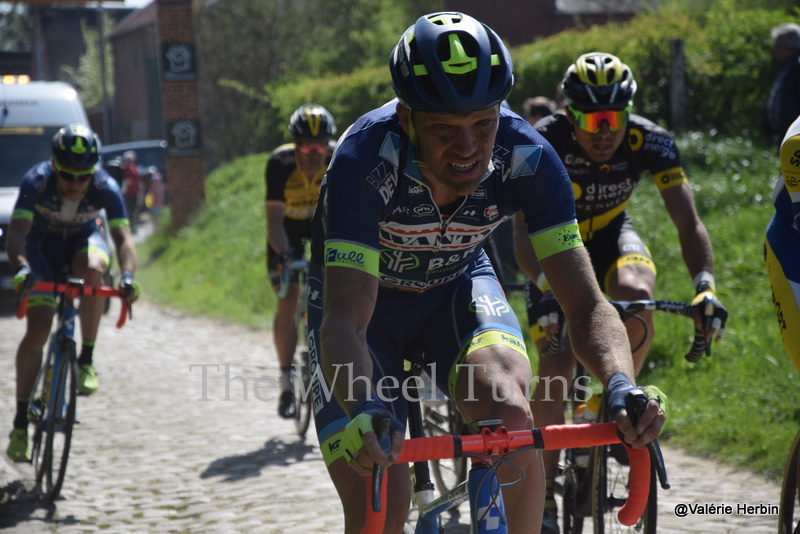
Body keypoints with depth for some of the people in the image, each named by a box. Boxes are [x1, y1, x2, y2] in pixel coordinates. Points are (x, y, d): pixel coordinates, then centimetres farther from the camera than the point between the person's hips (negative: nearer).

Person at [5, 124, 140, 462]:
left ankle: (86, 360, -18)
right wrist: (21, 268, -59)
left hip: (84, 239, 1)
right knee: (37, 331, -14)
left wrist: (127, 275, -56)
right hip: (42, 243, -1)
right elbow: (16, 233, -39)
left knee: (92, 270, -37)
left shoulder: (106, 188, -30)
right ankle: (20, 423, -6)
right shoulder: (36, 182, -32)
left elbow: (123, 238, -36)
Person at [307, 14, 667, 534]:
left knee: (511, 414, -31)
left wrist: (622, 386, -47)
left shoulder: (526, 157, -28)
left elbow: (587, 305, -27)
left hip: (456, 287, 2)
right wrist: (362, 413, -61)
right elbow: (345, 322, -41)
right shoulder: (364, 162, -35)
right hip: (365, 298, -2)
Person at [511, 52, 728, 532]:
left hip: (611, 235, 1)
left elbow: (689, 224, -28)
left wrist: (705, 286, -46)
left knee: (636, 295, -34)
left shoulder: (651, 142, -26)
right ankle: (545, 491, 3)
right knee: (555, 369, -12)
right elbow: (523, 230, -38)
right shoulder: (545, 143, -31)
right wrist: (546, 289, -55)